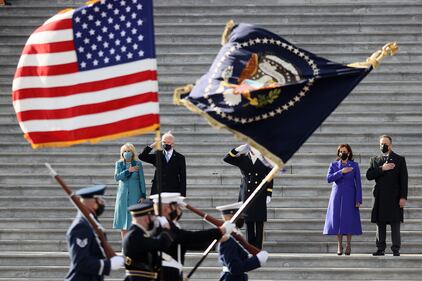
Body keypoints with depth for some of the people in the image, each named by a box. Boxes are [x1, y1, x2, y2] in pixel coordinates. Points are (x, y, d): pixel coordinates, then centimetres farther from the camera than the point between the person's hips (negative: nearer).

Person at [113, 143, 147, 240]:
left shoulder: (138, 164, 1)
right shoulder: (119, 164, 5)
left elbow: (142, 180, 1)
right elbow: (117, 177, -9)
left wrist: (143, 196, -4)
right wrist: (128, 171, -21)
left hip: (135, 195, -2)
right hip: (123, 194, 2)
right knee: (123, 221, 1)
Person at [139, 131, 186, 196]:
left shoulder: (180, 158, 6)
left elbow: (183, 178, 4)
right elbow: (142, 156, 3)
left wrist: (182, 195, -4)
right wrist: (152, 145, -1)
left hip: (173, 192, -2)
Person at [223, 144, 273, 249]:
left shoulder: (264, 160, 3)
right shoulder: (243, 159, 4)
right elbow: (226, 159, -5)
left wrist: (269, 195, 0)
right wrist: (238, 149, -15)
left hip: (260, 197, -1)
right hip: (246, 196, 1)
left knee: (259, 224, -2)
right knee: (249, 223, 3)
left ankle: (258, 249, 1)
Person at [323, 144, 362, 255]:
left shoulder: (354, 166, 2)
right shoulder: (333, 165, 5)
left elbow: (358, 183, 0)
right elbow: (329, 178, -9)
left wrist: (358, 199, -6)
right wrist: (341, 172, -19)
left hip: (349, 196, -1)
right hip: (337, 195, 1)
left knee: (349, 219, -4)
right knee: (337, 219, -1)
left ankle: (348, 245, 5)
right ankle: (339, 245, 7)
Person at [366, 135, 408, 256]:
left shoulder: (400, 160, 6)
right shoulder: (375, 160, 15)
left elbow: (404, 180, 1)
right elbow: (369, 175, 1)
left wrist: (403, 197, -7)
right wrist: (382, 169, -11)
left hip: (394, 197, -3)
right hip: (380, 197, 3)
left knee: (395, 224, -5)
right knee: (380, 224, 3)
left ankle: (396, 249, -3)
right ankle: (380, 249, 6)